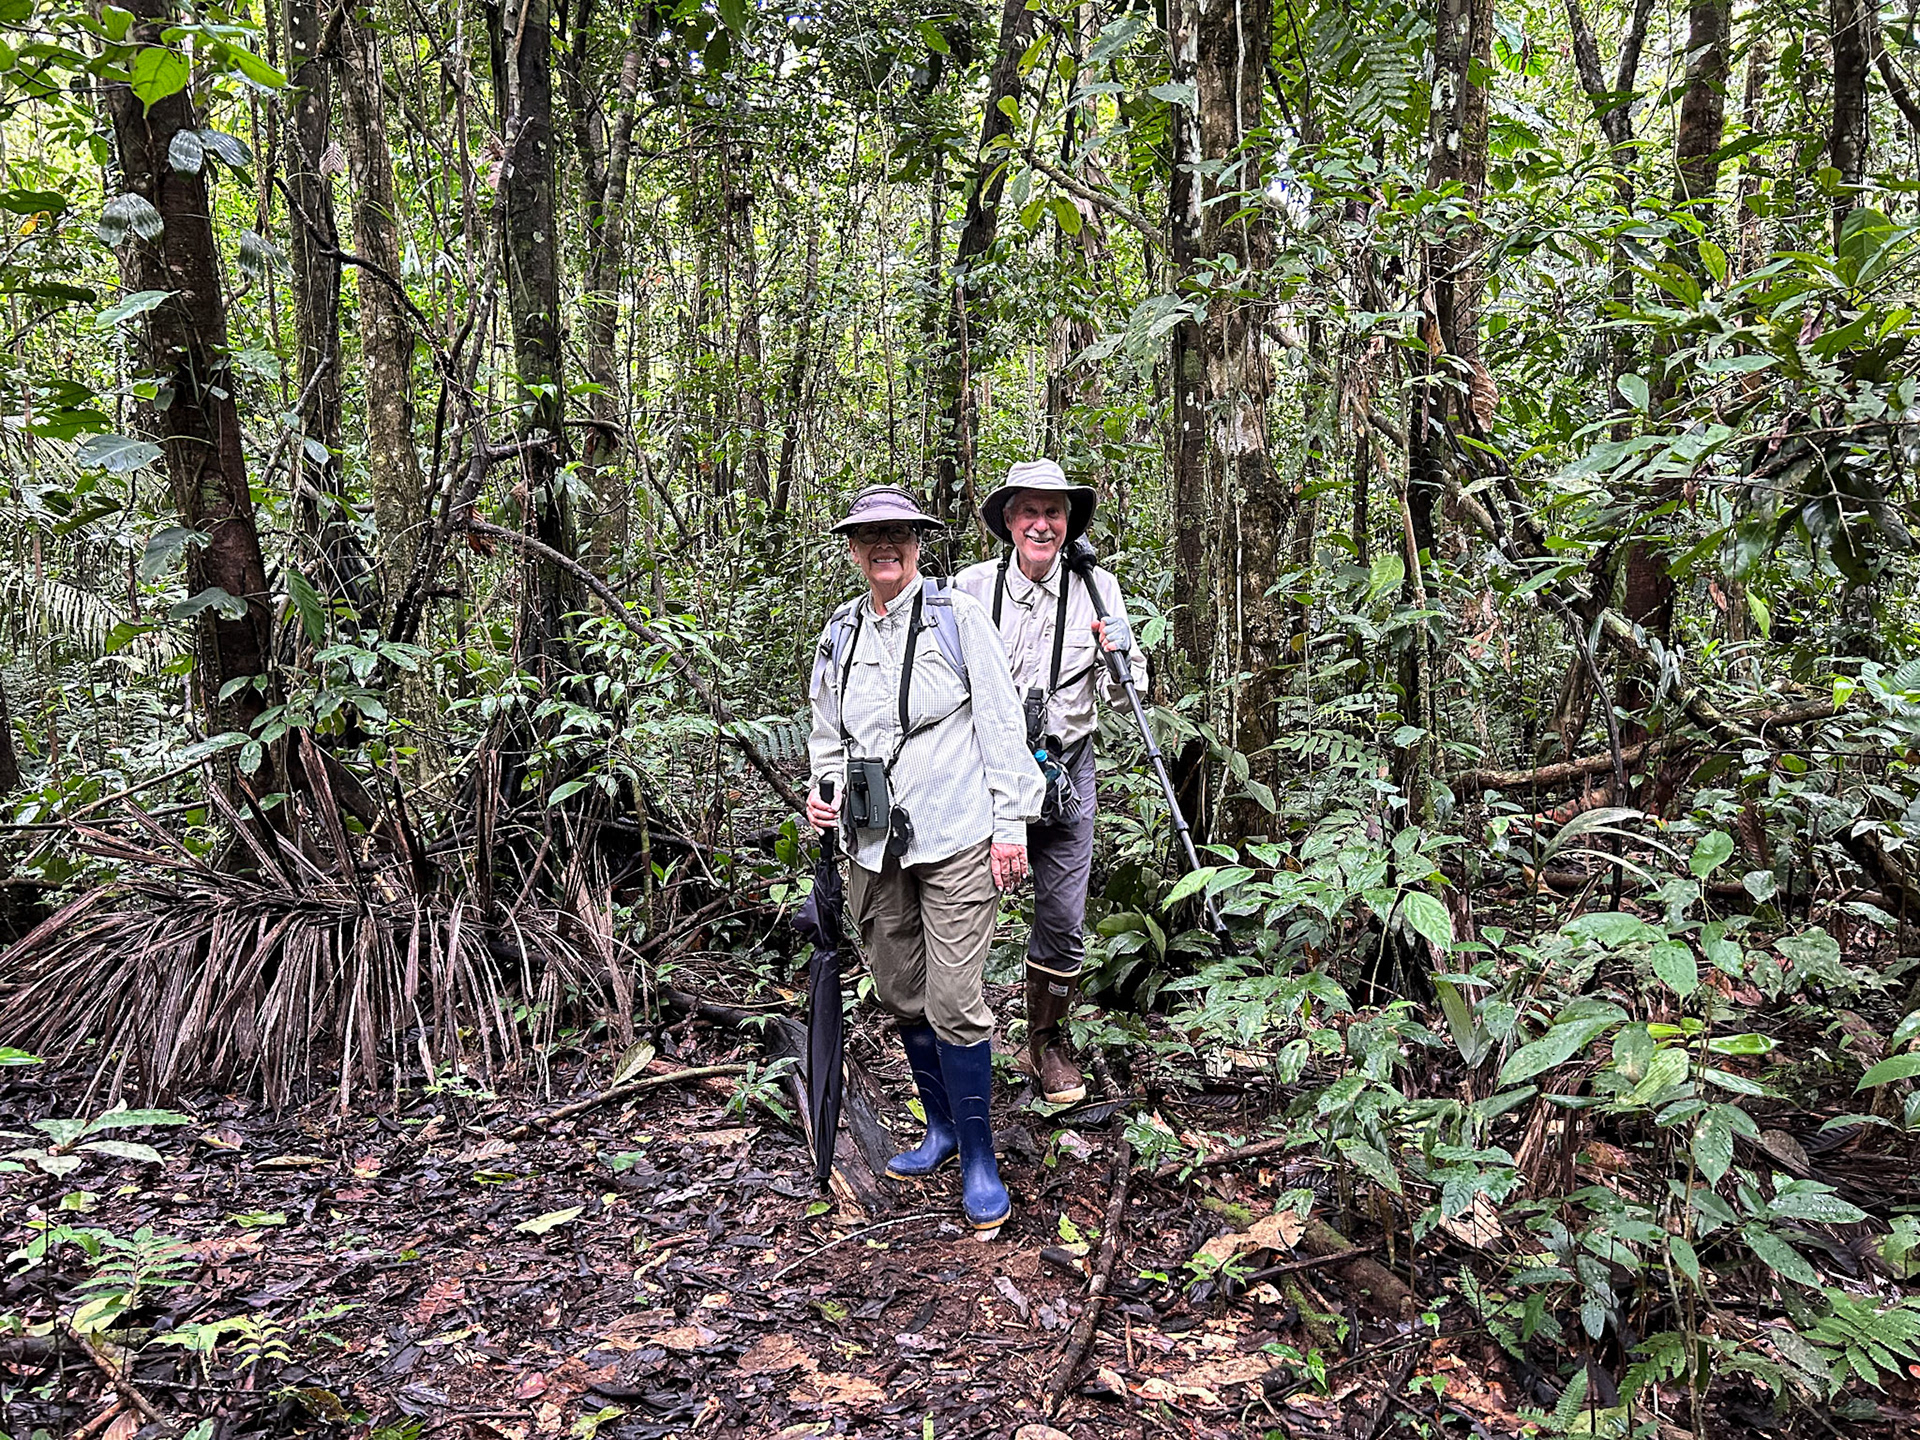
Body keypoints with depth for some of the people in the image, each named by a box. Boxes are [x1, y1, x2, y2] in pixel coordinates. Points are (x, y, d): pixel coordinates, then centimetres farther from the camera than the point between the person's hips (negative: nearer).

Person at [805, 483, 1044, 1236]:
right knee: (902, 998, 13)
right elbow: (828, 736, 22)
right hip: (873, 845, 5)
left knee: (954, 1004, -6)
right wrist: (823, 791, 2)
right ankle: (941, 1128, 32)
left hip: (955, 841, -5)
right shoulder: (839, 635, 11)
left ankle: (979, 1158, 9)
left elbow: (1001, 723, -4)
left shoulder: (957, 617, -3)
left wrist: (1010, 824, -8)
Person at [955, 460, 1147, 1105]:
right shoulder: (972, 586, -4)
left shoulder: (1097, 588, -1)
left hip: (1064, 773, 1)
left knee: (1063, 924, 7)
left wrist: (1121, 658, -14)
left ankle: (1047, 1040, 30)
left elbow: (1122, 694, 6)